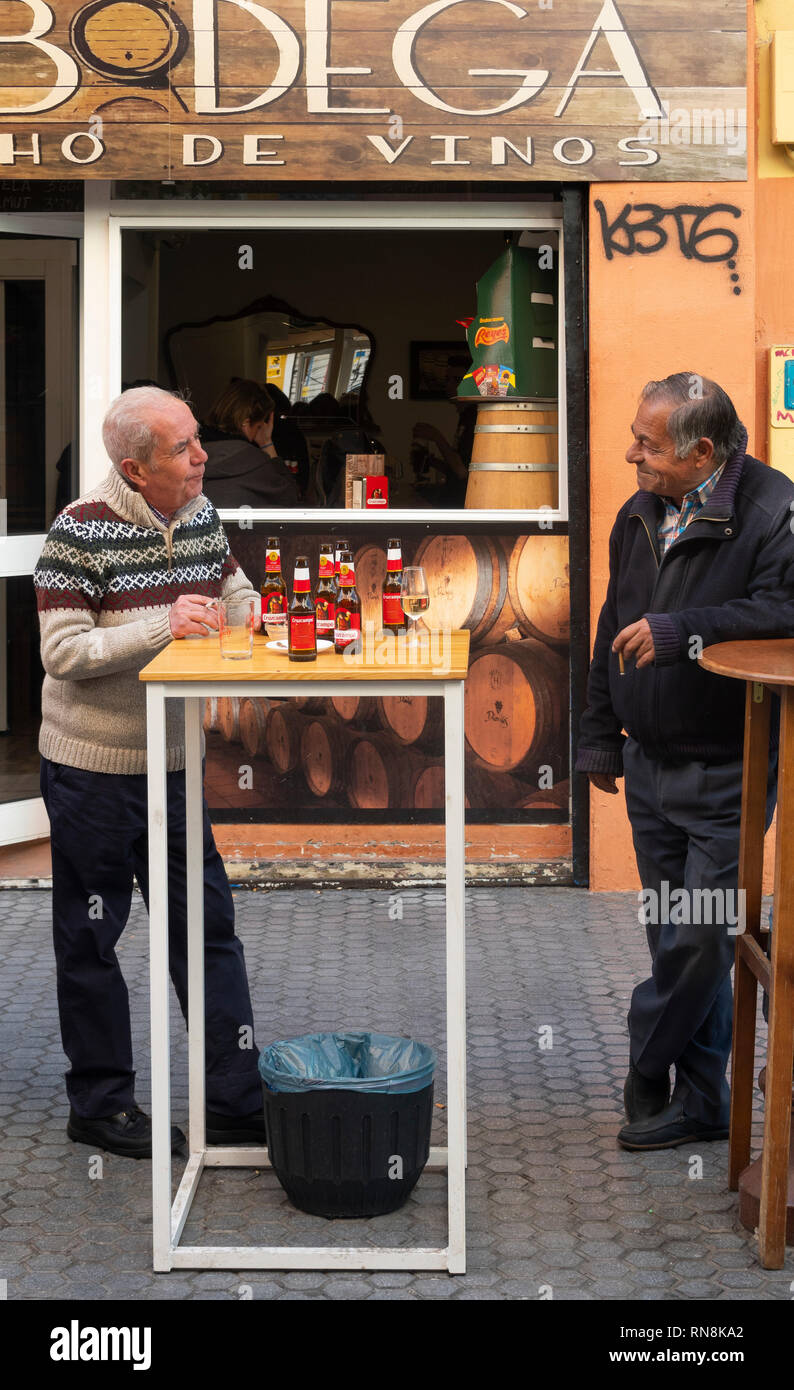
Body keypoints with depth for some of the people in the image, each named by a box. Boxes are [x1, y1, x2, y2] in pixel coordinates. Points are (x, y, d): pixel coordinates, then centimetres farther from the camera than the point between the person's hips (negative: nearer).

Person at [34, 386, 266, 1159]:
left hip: (172, 762, 7)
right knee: (91, 940, 7)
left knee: (207, 926, 8)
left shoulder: (200, 516, 2)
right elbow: (61, 653, -21)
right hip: (92, 769, -6)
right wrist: (162, 629, -28)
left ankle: (235, 1102, 15)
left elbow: (229, 584, 20)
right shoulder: (81, 532, -18)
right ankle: (100, 1105, 21)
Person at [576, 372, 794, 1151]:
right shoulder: (639, 515, 9)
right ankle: (699, 1102, 22)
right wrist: (600, 735, 20)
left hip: (725, 773, -7)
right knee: (674, 939, 12)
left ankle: (646, 1078, 14)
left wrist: (680, 630, -26)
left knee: (698, 939, -6)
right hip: (650, 765, 7)